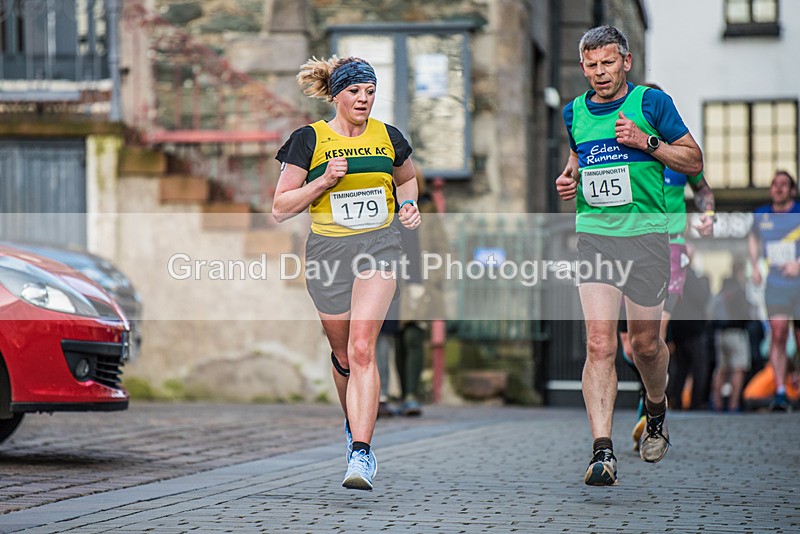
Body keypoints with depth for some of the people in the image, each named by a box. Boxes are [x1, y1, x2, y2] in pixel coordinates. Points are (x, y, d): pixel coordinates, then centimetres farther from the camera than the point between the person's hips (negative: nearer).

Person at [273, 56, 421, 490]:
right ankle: (354, 424, 43)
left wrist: (408, 204, 7)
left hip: (378, 248, -1)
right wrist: (324, 182, -16)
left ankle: (361, 454, -22)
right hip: (328, 251, 1)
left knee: (362, 349, -17)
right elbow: (281, 209, -3)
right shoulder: (309, 140, -2)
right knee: (343, 354, 14)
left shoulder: (389, 138, 5)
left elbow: (406, 178, 28)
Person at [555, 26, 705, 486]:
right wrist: (570, 178, 7)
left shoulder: (651, 102, -1)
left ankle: (657, 411, 39)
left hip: (646, 234, -2)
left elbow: (694, 160, 3)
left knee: (645, 343, 7)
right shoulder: (575, 112, 10)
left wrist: (647, 141, -11)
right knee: (600, 343, -12)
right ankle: (603, 452, -17)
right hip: (593, 235, 2)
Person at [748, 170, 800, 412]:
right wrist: (755, 266, 14)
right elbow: (753, 238, 27)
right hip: (775, 285, 2)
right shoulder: (760, 215, 5)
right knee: (778, 334, -13)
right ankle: (780, 392, -14)